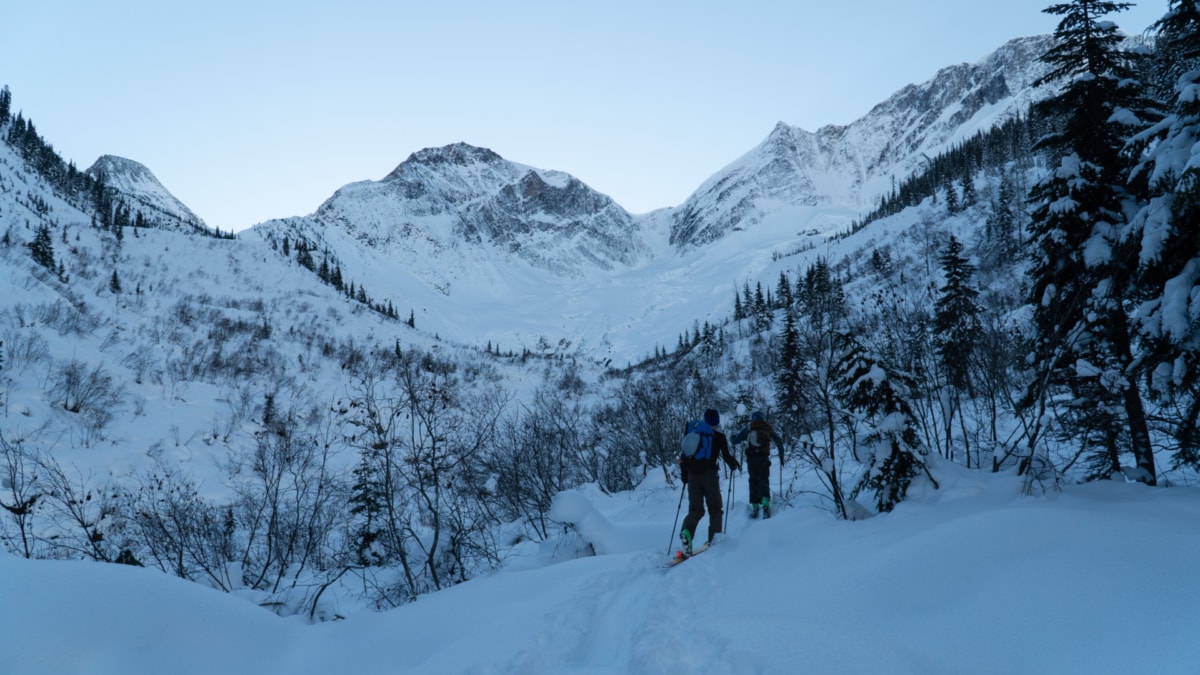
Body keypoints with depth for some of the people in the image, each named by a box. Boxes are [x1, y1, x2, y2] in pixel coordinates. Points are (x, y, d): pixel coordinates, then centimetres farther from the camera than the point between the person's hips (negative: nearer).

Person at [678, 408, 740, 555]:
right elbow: (727, 456, 2)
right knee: (715, 508, 12)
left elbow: (683, 457, 14)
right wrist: (735, 465, 22)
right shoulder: (719, 437, 3)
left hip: (692, 475, 3)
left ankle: (686, 532, -23)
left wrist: (684, 475, 23)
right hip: (709, 474, -3)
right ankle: (714, 538, 4)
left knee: (695, 509, 5)